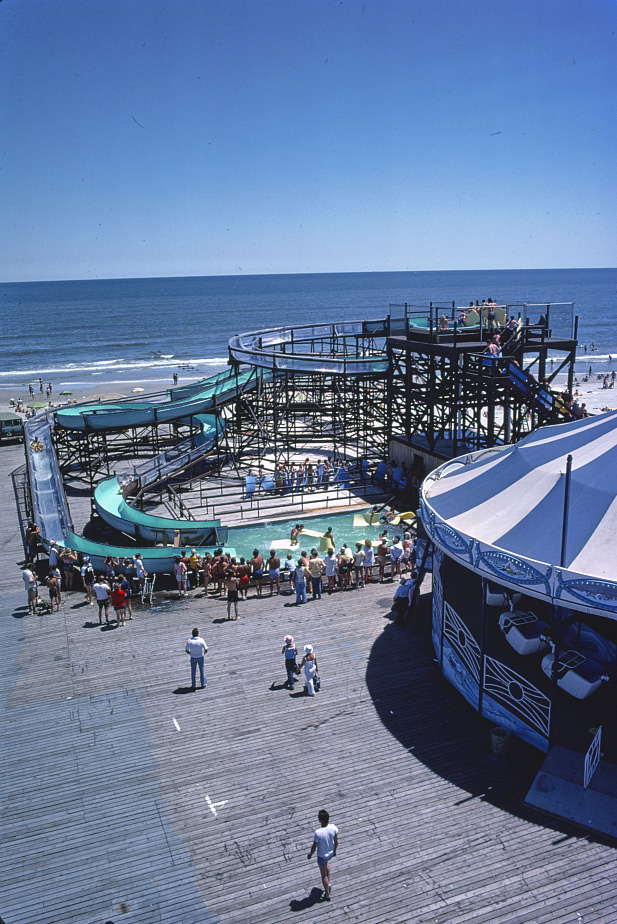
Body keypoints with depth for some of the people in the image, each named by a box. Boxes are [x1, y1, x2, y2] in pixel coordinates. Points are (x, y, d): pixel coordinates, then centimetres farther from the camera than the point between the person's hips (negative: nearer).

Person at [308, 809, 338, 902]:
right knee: (326, 863, 36)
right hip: (331, 853, 4)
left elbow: (314, 846, -20)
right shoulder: (333, 828, -23)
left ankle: (327, 895, 37)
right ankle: (328, 884, 43)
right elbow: (336, 841, -7)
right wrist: (335, 851, 13)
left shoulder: (317, 833, -35)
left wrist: (310, 854, 0)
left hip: (322, 855, -4)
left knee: (324, 875, 19)